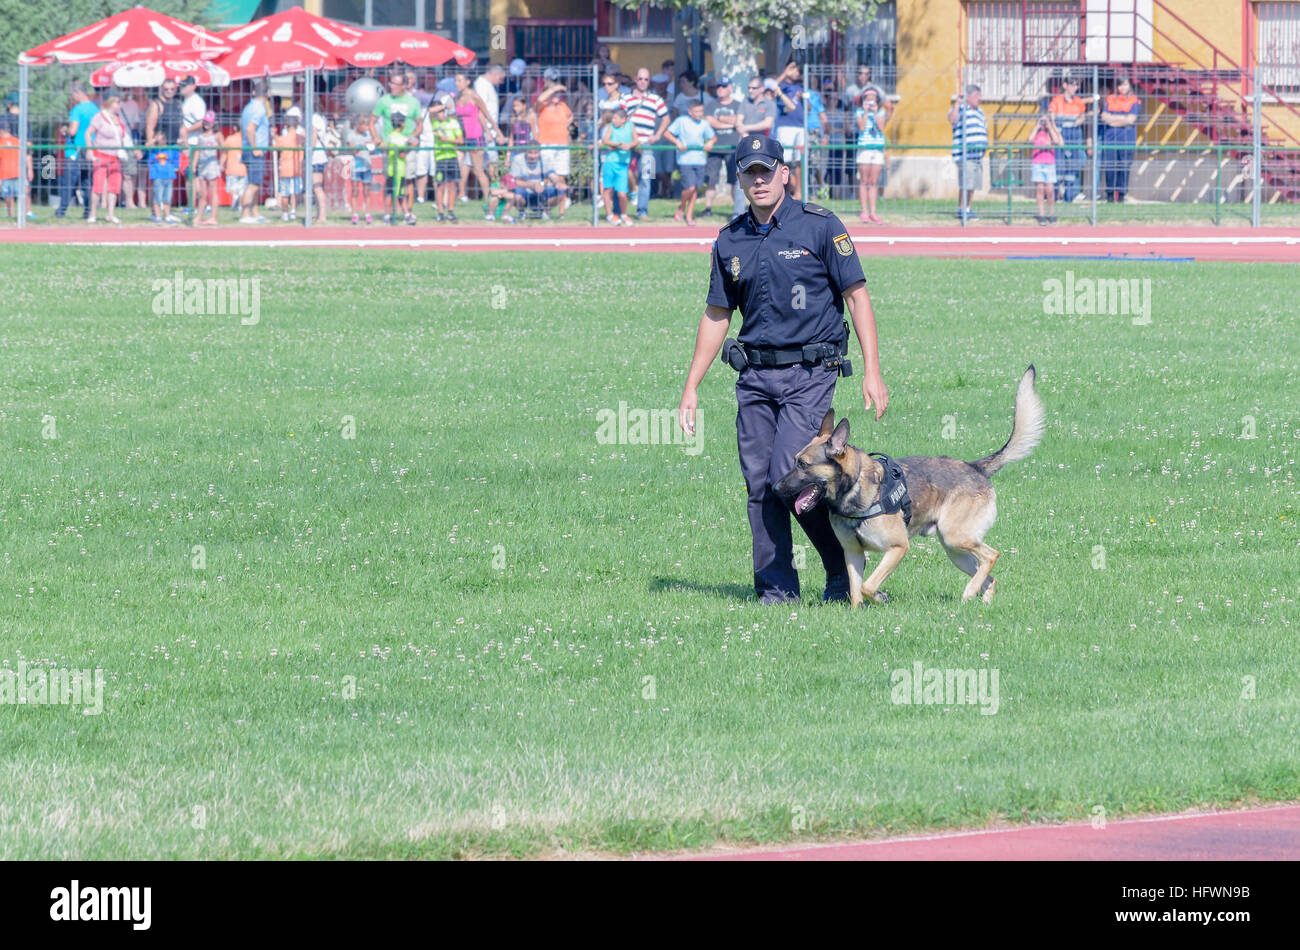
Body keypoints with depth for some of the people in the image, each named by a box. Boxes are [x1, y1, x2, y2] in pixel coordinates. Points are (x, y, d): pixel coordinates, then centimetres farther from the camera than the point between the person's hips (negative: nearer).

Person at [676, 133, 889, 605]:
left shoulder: (819, 226, -4)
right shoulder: (730, 241, 10)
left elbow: (857, 296, -4)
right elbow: (716, 315, 17)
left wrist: (872, 371, -11)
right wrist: (691, 386, 14)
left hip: (810, 374, -5)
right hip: (755, 375, 5)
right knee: (760, 484, 1)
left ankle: (846, 570, 4)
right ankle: (776, 590, 8)